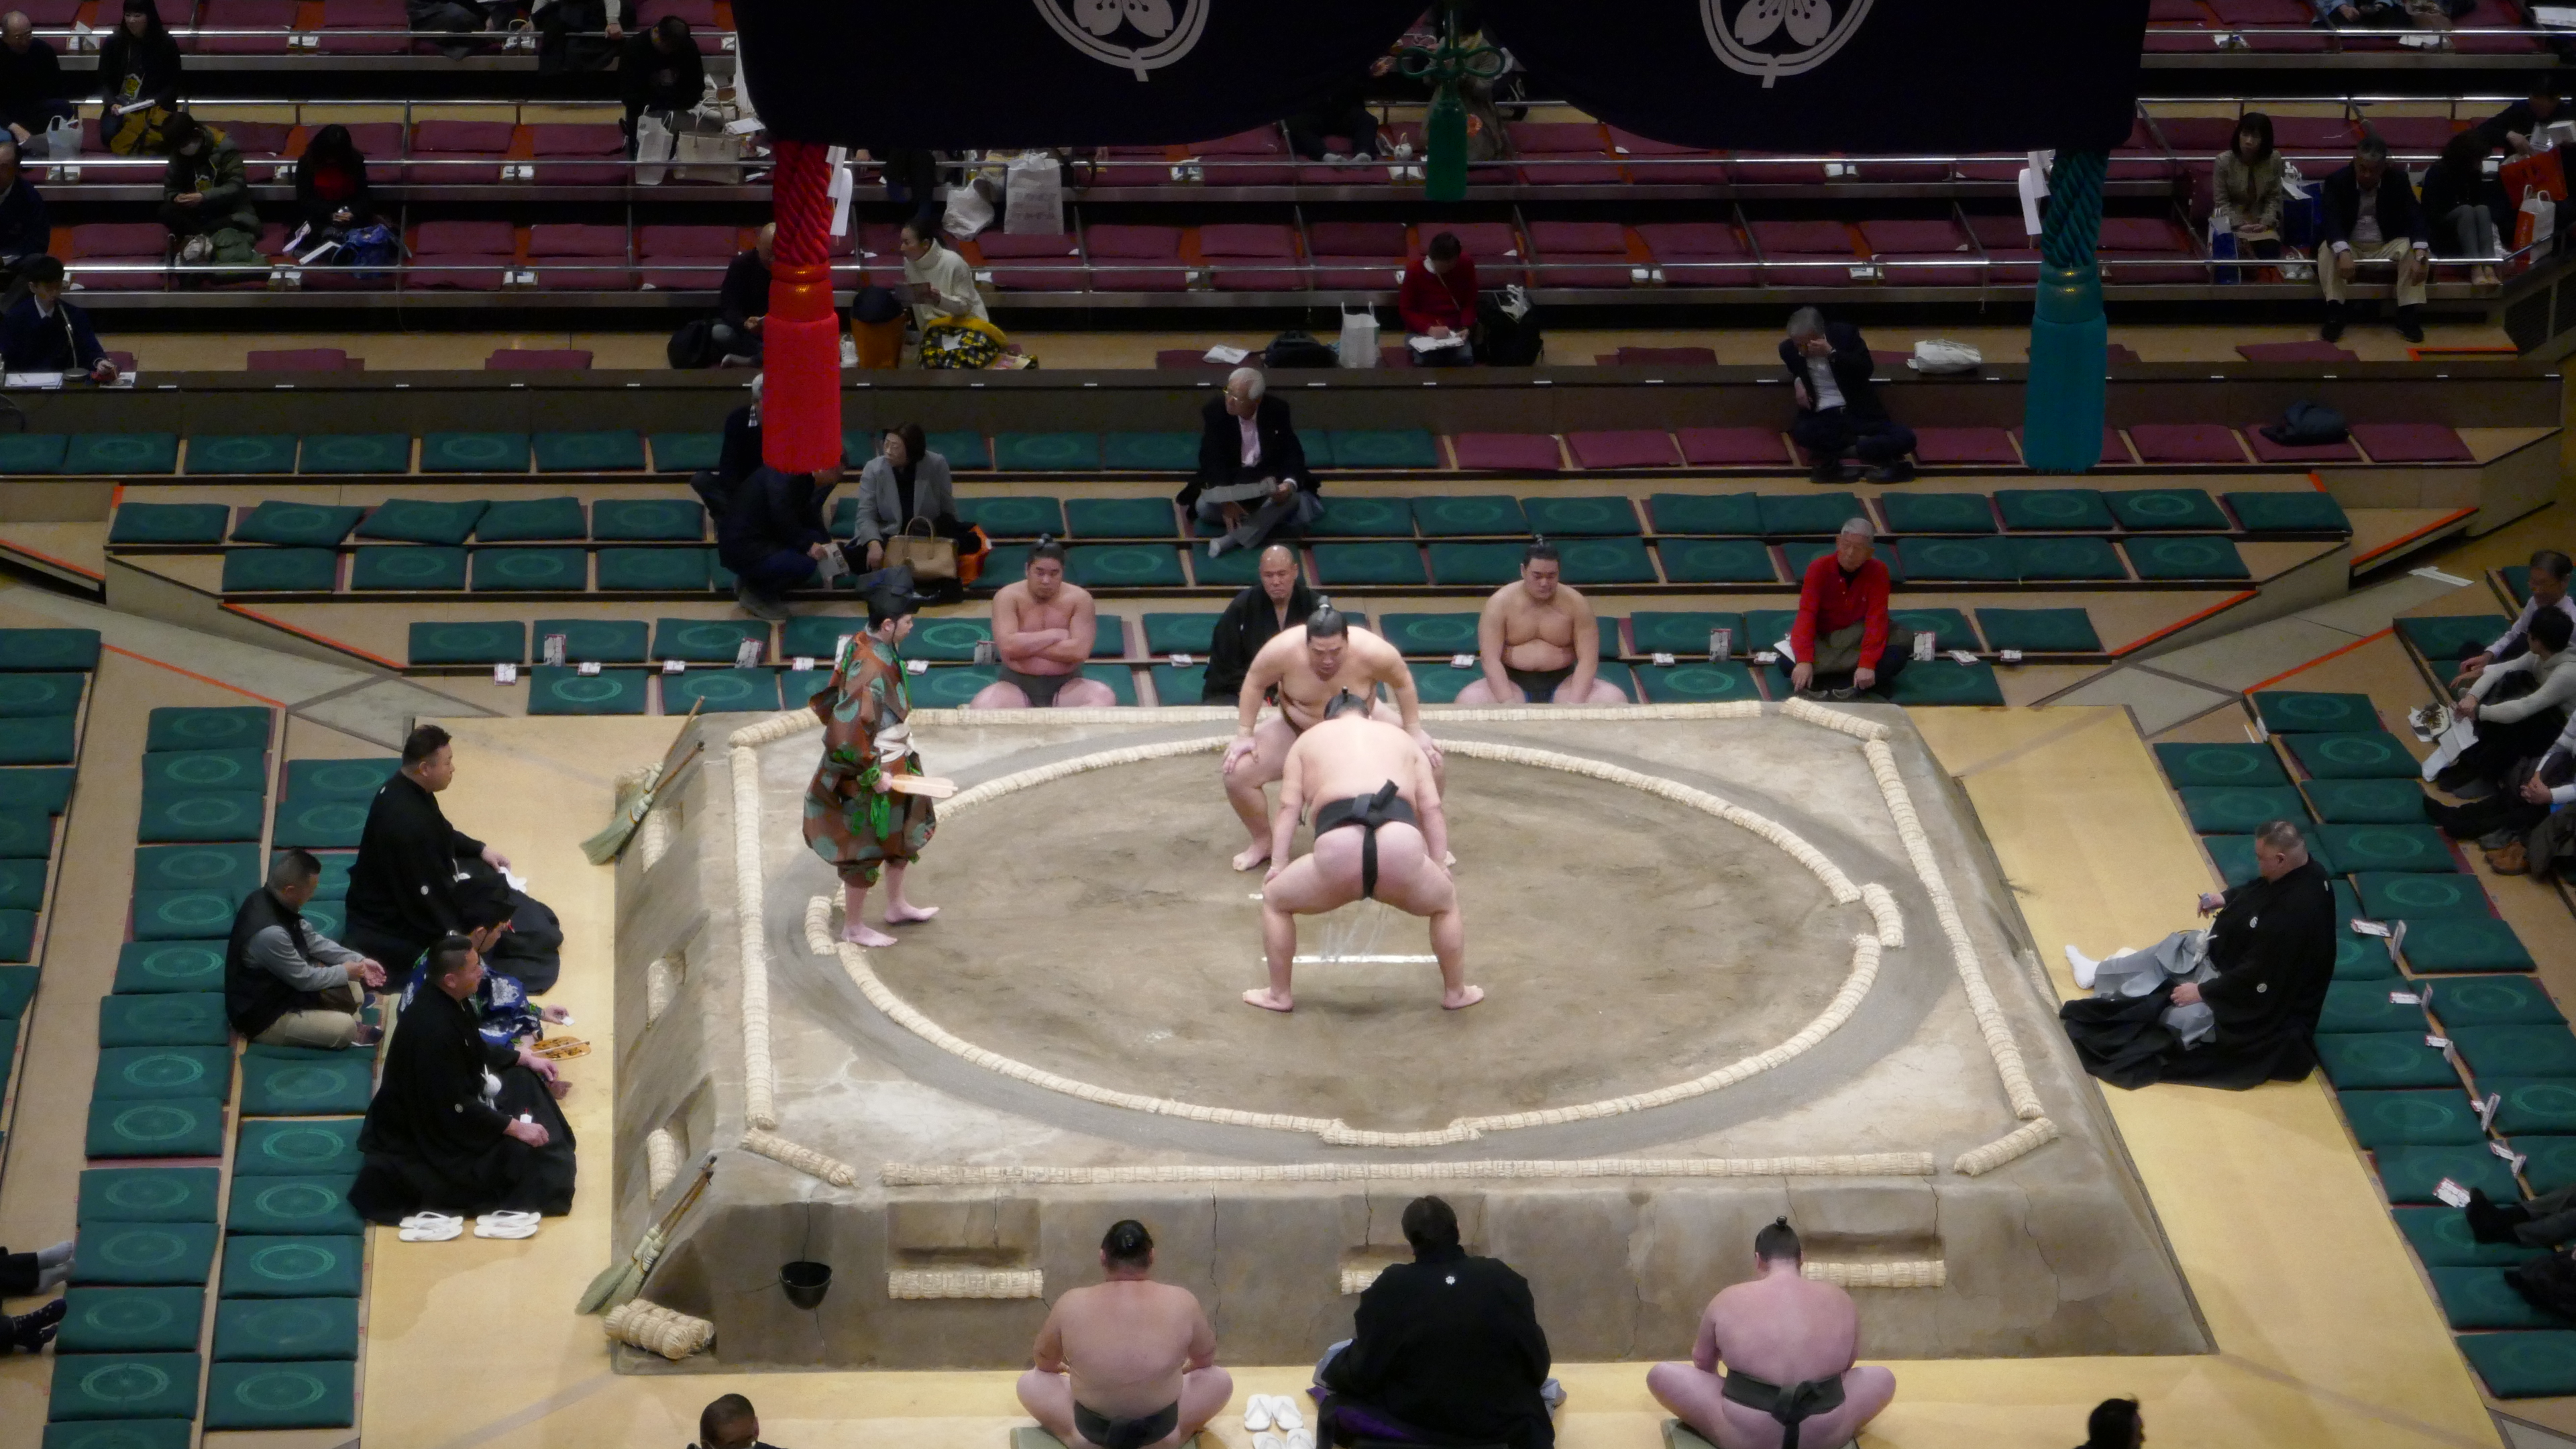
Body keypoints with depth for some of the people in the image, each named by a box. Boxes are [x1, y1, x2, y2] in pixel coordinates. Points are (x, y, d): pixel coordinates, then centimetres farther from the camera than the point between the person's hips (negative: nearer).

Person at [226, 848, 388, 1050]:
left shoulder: (267, 898, -8)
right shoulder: (269, 933, -36)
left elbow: (312, 939, 6)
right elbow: (305, 979, -22)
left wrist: (358, 961, -1)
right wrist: (345, 972, -5)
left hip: (276, 986, 10)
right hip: (262, 1017, -10)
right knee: (346, 1027, -17)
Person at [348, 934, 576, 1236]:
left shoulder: (444, 1002, -6)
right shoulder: (434, 1029, -34)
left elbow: (477, 1050, 15)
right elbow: (455, 1108, -30)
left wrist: (523, 1057, 10)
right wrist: (514, 1127, -25)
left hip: (449, 1099, 10)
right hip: (425, 1129, -10)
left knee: (523, 1081, 15)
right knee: (517, 1151, -16)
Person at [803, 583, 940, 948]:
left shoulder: (867, 645, -4)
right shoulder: (870, 670, -32)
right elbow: (847, 731, -33)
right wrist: (872, 774, -22)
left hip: (895, 763, 10)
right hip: (869, 771, -10)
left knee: (903, 831, 25)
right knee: (865, 848, 7)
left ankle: (896, 906, 44)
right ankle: (853, 927, 24)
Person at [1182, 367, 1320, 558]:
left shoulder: (1277, 410, -12)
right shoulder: (1215, 411, -15)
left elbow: (1293, 453, -10)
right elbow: (1212, 460, -19)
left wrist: (1290, 484, -33)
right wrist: (1225, 500, -34)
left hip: (1270, 479, 0)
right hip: (1229, 480, 0)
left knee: (1293, 498, -33)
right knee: (1204, 507, -31)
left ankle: (1233, 539, -36)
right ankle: (1270, 519, -23)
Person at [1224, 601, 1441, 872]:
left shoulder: (1373, 652, -33)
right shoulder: (1282, 650, -34)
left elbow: (1403, 683, -12)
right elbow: (1254, 684, -14)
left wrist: (1414, 732, -11)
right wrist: (1244, 735, -14)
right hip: (1296, 732, 0)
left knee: (1429, 761, -13)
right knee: (1236, 771, -19)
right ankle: (1263, 842, 8)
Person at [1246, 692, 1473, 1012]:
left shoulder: (1308, 739, 30)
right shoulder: (1402, 737, 33)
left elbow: (1289, 806, 20)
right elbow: (1431, 808, 25)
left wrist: (1277, 863, 19)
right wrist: (1440, 863, 26)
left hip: (1338, 851, -1)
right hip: (1402, 849, 1)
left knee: (1275, 899, 29)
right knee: (1446, 903, 34)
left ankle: (1278, 995, 31)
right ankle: (1456, 993, 39)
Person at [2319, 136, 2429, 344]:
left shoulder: (2398, 179, -8)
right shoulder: (2337, 181, -12)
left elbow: (2414, 216, -18)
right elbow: (2331, 220, -26)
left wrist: (2420, 253, -37)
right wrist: (2343, 252, -47)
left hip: (2387, 246, 1)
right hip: (2349, 246, -1)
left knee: (2415, 251, -28)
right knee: (2328, 251, -33)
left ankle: (2409, 315, -26)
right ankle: (2334, 315, -31)